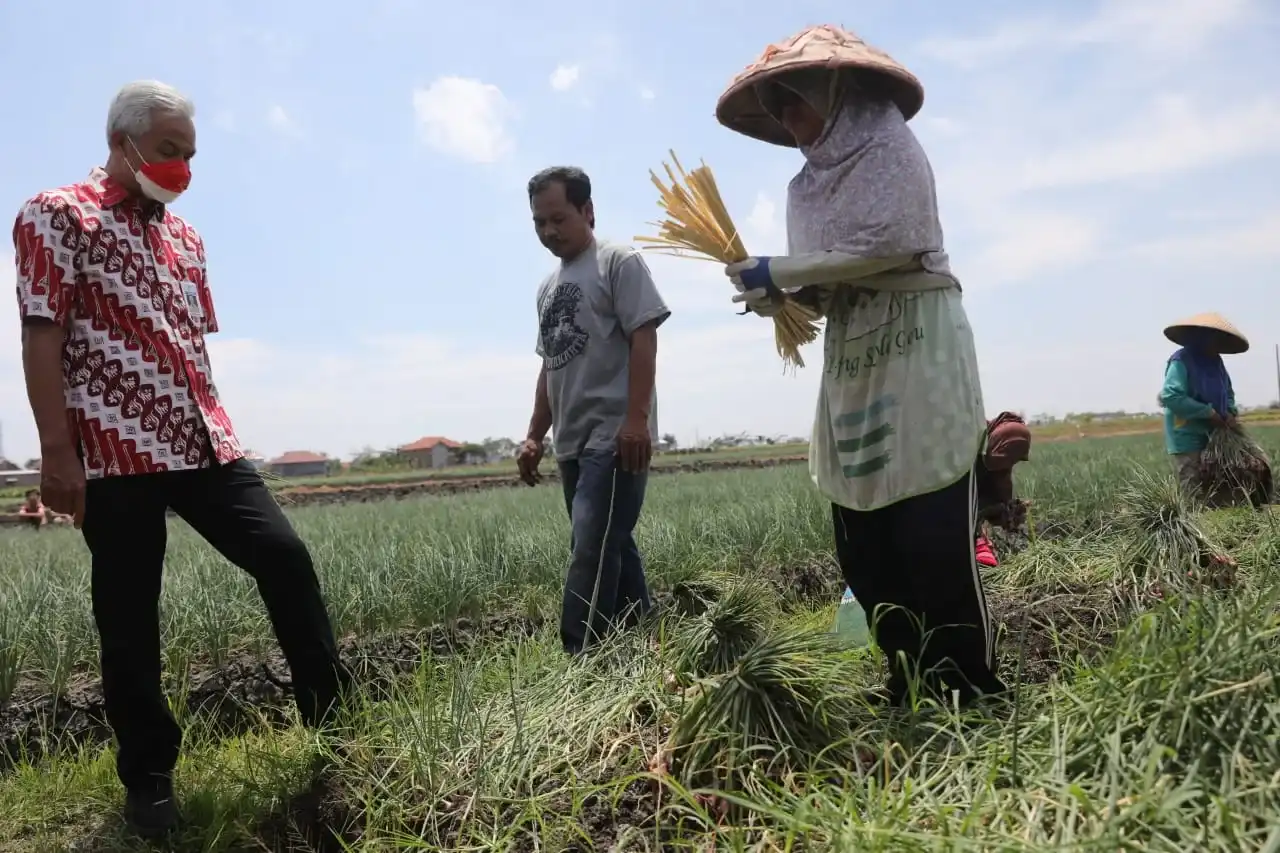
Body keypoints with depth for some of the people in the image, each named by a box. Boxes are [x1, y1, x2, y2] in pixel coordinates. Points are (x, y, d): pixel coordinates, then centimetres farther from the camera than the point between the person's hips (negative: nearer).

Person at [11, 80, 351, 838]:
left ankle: (333, 716, 7)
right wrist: (57, 453, -13)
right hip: (114, 452, -5)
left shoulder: (185, 236, 20)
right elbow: (42, 339, -7)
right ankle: (149, 776, 19)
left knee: (284, 555, -4)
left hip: (204, 445, 6)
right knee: (129, 618, 3)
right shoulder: (57, 216, 0)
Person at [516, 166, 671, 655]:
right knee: (614, 550, 11)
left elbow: (644, 339, -12)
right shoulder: (548, 287, 22)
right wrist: (535, 436, 18)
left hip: (616, 437, -8)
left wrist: (635, 418, -21)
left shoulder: (618, 262, -1)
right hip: (573, 443, 8)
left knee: (592, 551, -14)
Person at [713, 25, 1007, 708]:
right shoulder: (810, 182, 18)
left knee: (933, 537, -9)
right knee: (863, 548, 6)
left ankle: (973, 691, 3)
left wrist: (777, 270, -13)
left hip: (916, 351, -8)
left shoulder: (889, 146, -3)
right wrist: (782, 296, -3)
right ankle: (913, 685, 17)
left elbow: (884, 246, -17)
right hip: (851, 362, 8)